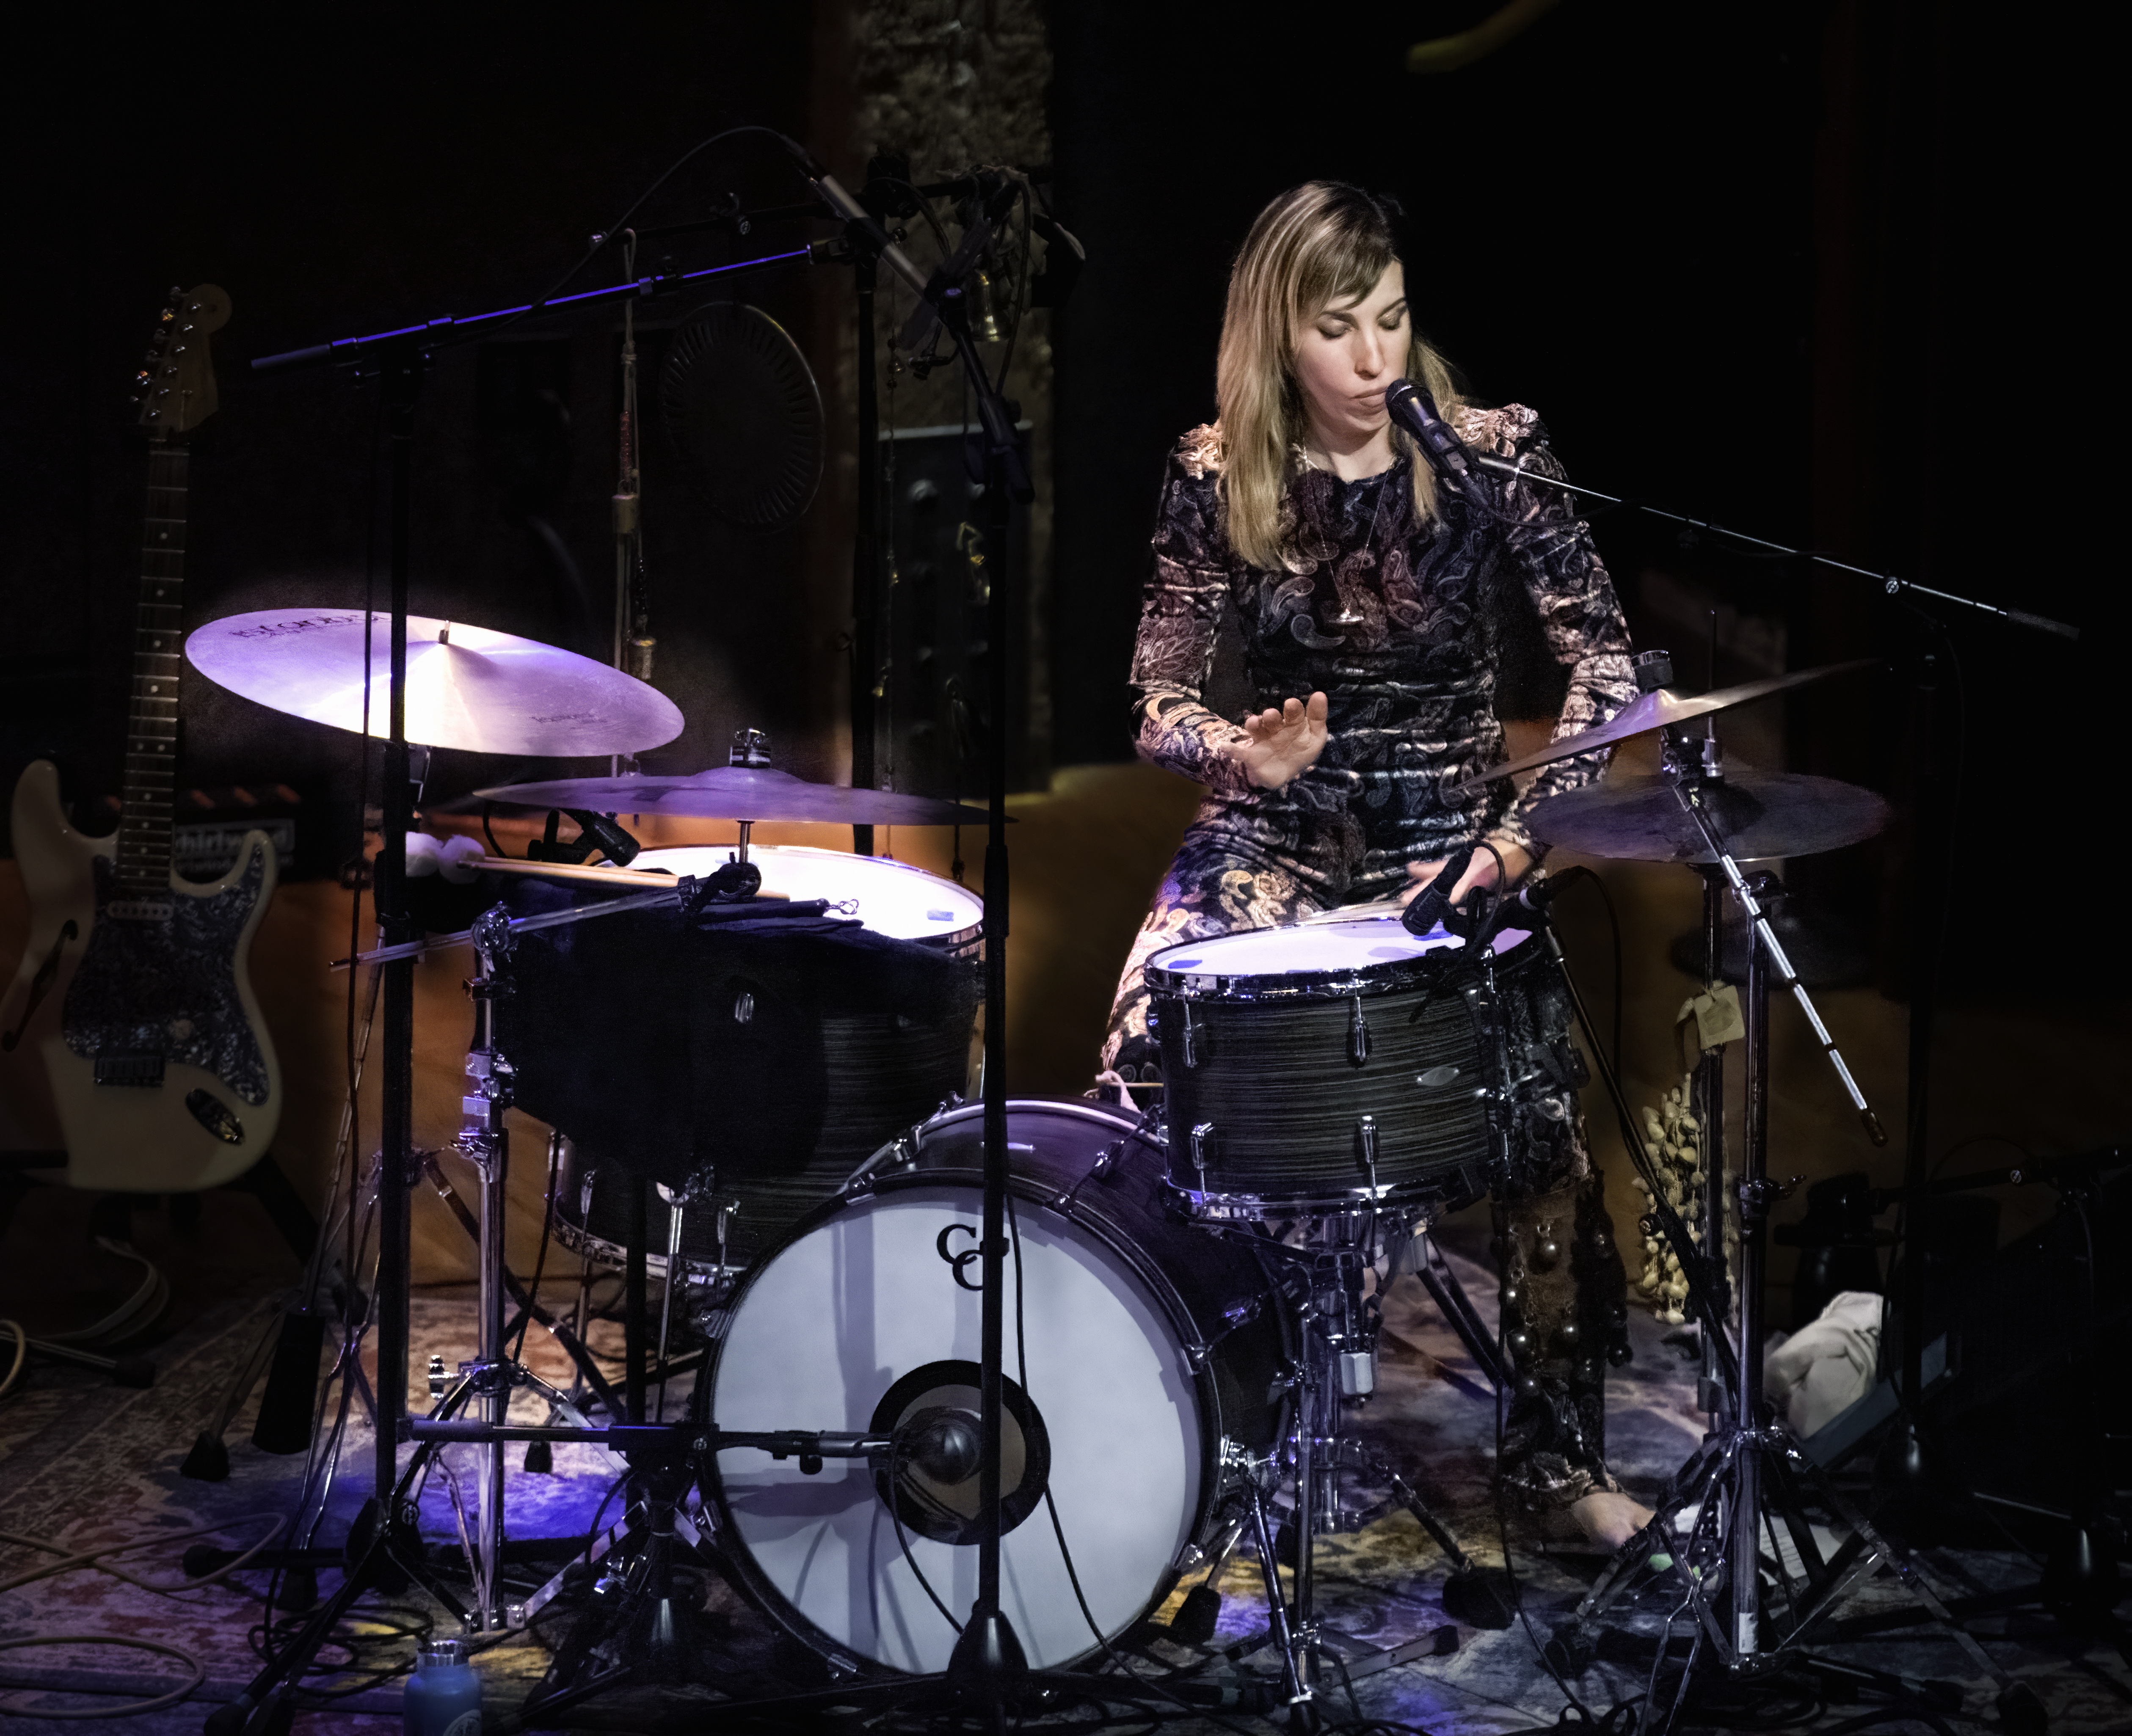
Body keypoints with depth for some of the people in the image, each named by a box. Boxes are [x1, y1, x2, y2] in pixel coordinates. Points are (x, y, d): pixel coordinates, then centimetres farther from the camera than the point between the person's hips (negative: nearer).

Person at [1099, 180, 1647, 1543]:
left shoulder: (1495, 453, -7)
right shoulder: (1215, 476, -3)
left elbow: (1603, 670, -6)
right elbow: (1160, 696, 1)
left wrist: (1518, 836, -17)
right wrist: (1235, 753, -21)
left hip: (1453, 831, -1)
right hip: (1277, 837, 2)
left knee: (1535, 1110, -21)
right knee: (1146, 1052, -20)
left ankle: (1561, 1452, 1)